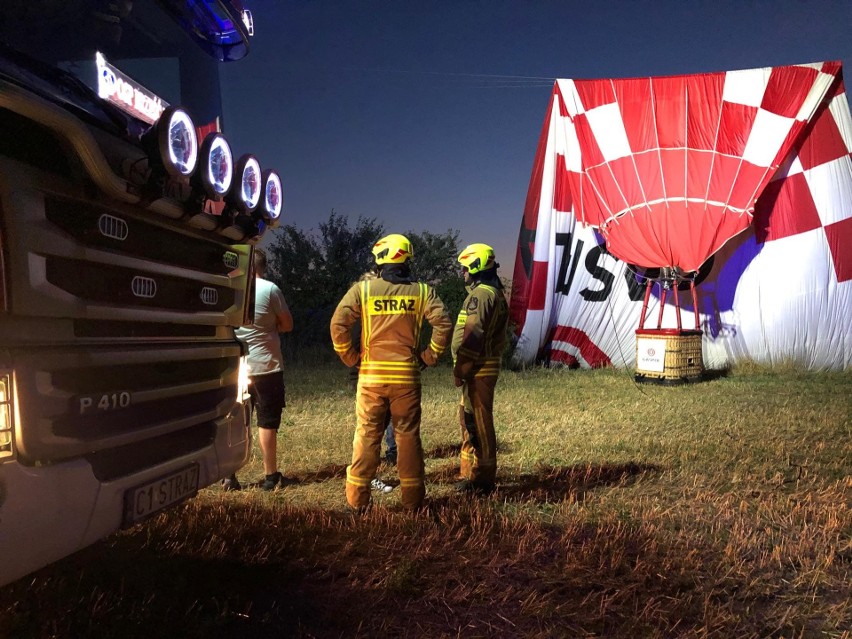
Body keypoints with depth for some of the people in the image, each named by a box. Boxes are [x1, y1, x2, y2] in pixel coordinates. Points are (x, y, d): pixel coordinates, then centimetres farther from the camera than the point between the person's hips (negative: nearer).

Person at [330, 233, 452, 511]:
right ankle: (412, 500, 15)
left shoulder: (362, 289, -1)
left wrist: (350, 357, 3)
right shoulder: (422, 291, 2)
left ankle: (357, 501, 12)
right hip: (407, 376, 1)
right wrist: (429, 356, 3)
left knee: (366, 436, 7)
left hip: (371, 375, 0)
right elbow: (444, 324, -7)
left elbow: (338, 325, -8)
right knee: (408, 436, 9)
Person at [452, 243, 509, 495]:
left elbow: (472, 336, -22)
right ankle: (472, 475, 25)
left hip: (477, 370, -10)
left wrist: (460, 370, -16)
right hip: (488, 366, 11)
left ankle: (481, 479, 3)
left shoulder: (480, 294, -16)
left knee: (477, 423, -4)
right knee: (471, 420, 17)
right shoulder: (497, 293, 17)